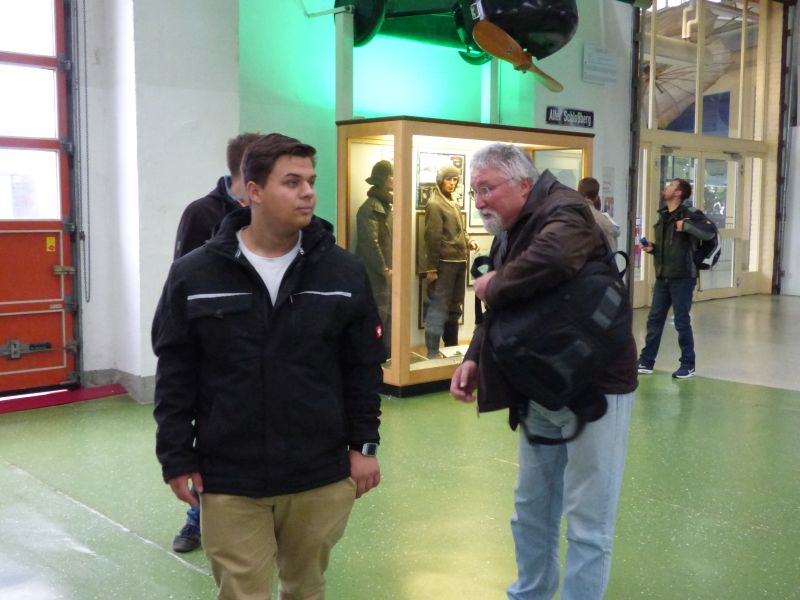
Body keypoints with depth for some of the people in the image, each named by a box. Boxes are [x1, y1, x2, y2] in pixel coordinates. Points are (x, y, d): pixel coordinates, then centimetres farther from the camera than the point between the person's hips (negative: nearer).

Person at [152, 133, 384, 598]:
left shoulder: (344, 271, -2)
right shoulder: (194, 275, -5)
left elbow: (364, 368, 4)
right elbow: (175, 376, 0)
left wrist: (364, 444, 2)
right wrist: (177, 458, -1)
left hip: (321, 477, 2)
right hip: (228, 480, -1)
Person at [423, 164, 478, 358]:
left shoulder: (454, 204, 17)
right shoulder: (435, 204, -9)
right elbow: (432, 238, -15)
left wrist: (468, 242, 5)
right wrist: (431, 268, -18)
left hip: (459, 262, 9)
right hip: (444, 263, -9)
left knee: (455, 309, 15)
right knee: (439, 309, -5)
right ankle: (433, 353, 0)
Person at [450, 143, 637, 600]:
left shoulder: (563, 211, -18)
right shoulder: (507, 237, 11)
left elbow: (553, 258, -42)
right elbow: (502, 312, 14)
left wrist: (495, 287, -24)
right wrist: (474, 357, -5)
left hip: (595, 386, -9)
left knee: (587, 523, 1)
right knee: (532, 510, 20)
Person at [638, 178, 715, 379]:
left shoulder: (689, 213, -9)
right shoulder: (662, 214, 13)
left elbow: (709, 232, -22)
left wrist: (686, 225, -26)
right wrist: (652, 248, 3)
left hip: (682, 277, -7)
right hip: (662, 277, 7)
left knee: (682, 322, 1)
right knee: (654, 320, 9)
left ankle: (688, 365, 14)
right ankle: (646, 362, 17)